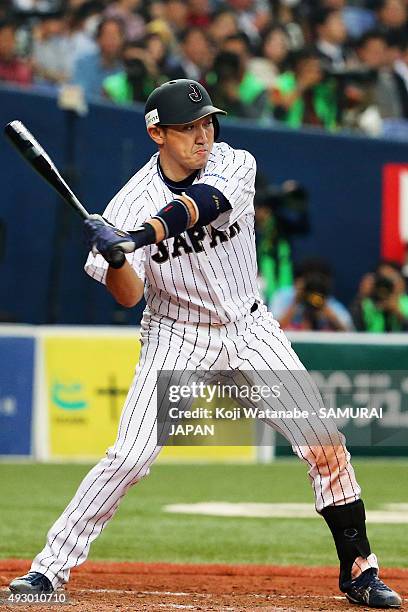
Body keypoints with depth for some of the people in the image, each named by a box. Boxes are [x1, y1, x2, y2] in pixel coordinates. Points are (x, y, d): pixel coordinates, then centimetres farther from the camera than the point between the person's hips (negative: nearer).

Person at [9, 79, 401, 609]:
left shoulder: (236, 166, -12)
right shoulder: (132, 203, -14)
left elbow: (200, 203, -34)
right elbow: (129, 296, -19)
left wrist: (137, 237, -49)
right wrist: (113, 257, -42)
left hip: (250, 329, 2)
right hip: (177, 340, -2)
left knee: (325, 444, -5)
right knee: (129, 458, -15)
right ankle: (52, 566, -6)